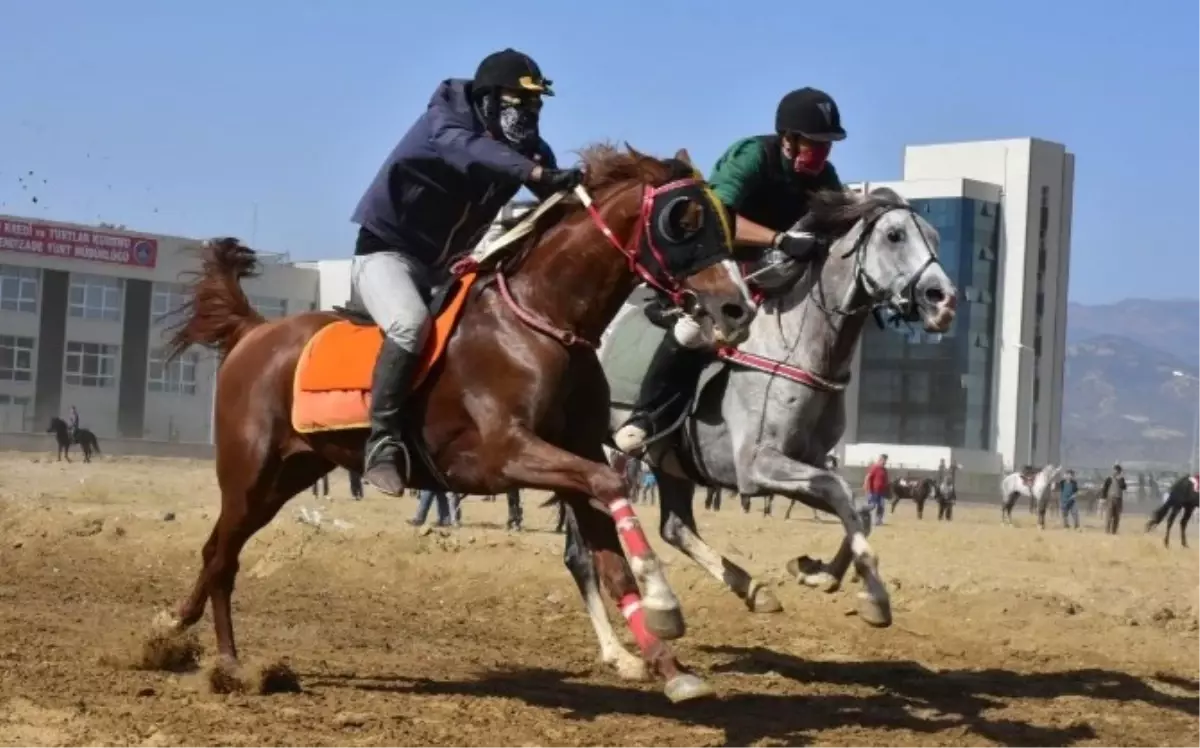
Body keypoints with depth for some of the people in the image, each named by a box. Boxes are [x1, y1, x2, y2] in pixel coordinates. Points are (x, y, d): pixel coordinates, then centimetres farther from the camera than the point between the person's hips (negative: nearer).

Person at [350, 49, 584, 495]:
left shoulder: (527, 148, -1)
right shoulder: (444, 121, -19)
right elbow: (470, 149, -42)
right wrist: (537, 173, -57)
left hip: (447, 265, 8)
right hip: (387, 252, -8)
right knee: (411, 323, -34)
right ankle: (383, 440, -28)